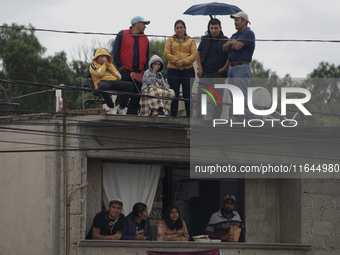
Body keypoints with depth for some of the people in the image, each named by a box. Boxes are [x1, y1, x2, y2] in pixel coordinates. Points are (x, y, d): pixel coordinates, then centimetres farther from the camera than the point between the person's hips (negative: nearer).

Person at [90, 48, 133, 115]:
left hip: (114, 82, 5)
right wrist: (104, 64, 6)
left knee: (129, 85, -22)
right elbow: (100, 74, -7)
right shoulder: (93, 65, 16)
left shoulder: (111, 65, 31)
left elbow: (119, 77, 20)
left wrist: (110, 69, 8)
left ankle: (122, 107, -18)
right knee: (103, 87, -46)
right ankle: (112, 108, -31)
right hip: (102, 82, -5)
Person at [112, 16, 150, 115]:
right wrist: (119, 66, -5)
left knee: (136, 96, 0)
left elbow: (147, 55, 18)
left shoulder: (145, 38, 16)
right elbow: (115, 51, 1)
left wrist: (145, 69, 6)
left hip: (139, 73, 4)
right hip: (125, 71, -4)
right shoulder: (122, 34, 2)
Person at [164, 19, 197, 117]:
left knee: (188, 94, -4)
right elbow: (167, 53, 0)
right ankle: (173, 116, 5)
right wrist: (176, 62, -13)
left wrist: (183, 62, -15)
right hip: (173, 71, 1)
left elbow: (194, 54, -1)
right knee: (174, 95, 0)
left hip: (188, 70, -1)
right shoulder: (170, 40, 13)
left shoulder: (191, 41, 12)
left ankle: (189, 116, -2)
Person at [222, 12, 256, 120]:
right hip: (231, 68, 10)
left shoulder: (248, 33, -6)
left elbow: (237, 46, -18)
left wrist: (230, 44, 2)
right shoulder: (235, 35, 23)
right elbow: (224, 48, 14)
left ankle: (251, 119, -11)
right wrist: (232, 43, -5)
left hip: (242, 68, -10)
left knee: (244, 97, -12)